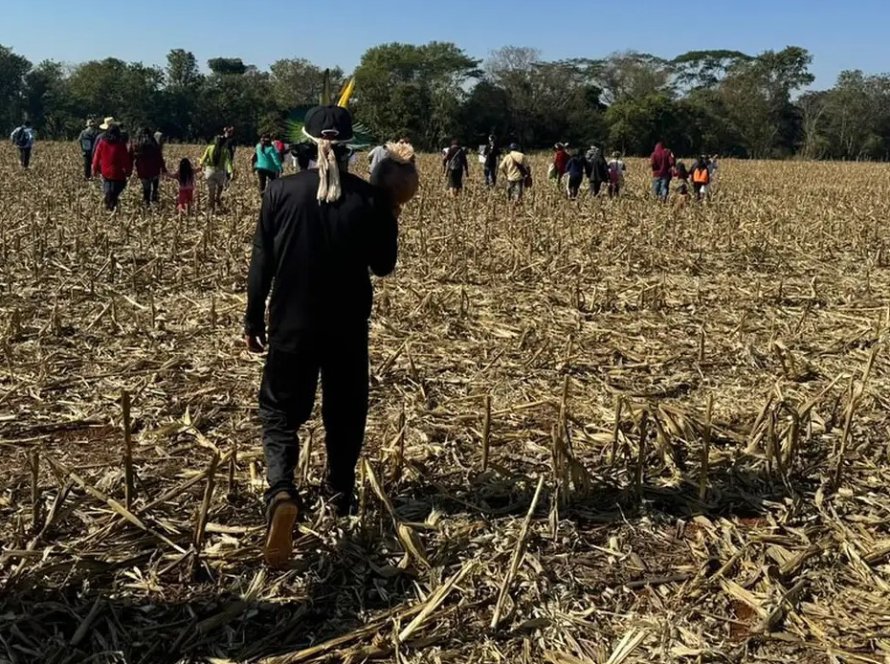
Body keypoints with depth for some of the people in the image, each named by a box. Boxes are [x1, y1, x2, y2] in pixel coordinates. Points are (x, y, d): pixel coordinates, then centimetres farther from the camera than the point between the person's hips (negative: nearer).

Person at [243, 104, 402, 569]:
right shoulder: (372, 199, -8)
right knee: (344, 412, 20)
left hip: (291, 323, -1)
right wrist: (390, 219, 15)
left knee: (280, 410, 8)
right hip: (348, 328, 1)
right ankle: (340, 492, 34)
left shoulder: (281, 192, -8)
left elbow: (261, 264, -4)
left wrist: (253, 320, 7)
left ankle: (282, 491, -18)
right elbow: (383, 266, 1)